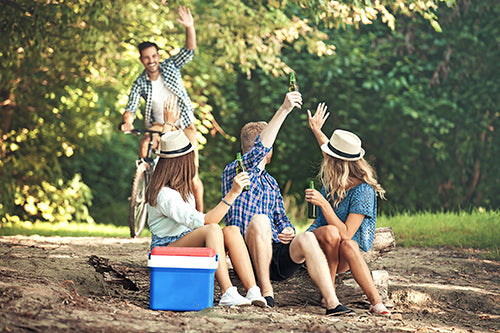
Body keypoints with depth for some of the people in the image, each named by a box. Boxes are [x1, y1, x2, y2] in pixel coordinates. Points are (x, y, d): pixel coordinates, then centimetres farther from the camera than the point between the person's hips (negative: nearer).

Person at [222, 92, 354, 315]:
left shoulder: (271, 183, 28)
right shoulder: (233, 172, 4)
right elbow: (260, 150, -13)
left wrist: (287, 231, 0)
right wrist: (284, 110, -20)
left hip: (276, 256, 5)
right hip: (249, 255, -5)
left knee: (307, 238, -25)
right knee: (259, 220, -35)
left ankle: (332, 303, -37)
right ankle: (266, 293, -29)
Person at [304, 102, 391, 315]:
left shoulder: (363, 191, -19)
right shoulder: (333, 178, 1)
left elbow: (347, 234, -28)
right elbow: (333, 154, 29)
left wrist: (323, 203, -33)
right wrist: (316, 131, 37)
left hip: (341, 260, -4)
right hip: (314, 241, 4)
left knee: (347, 244, -40)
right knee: (331, 232, -32)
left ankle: (376, 302, -44)